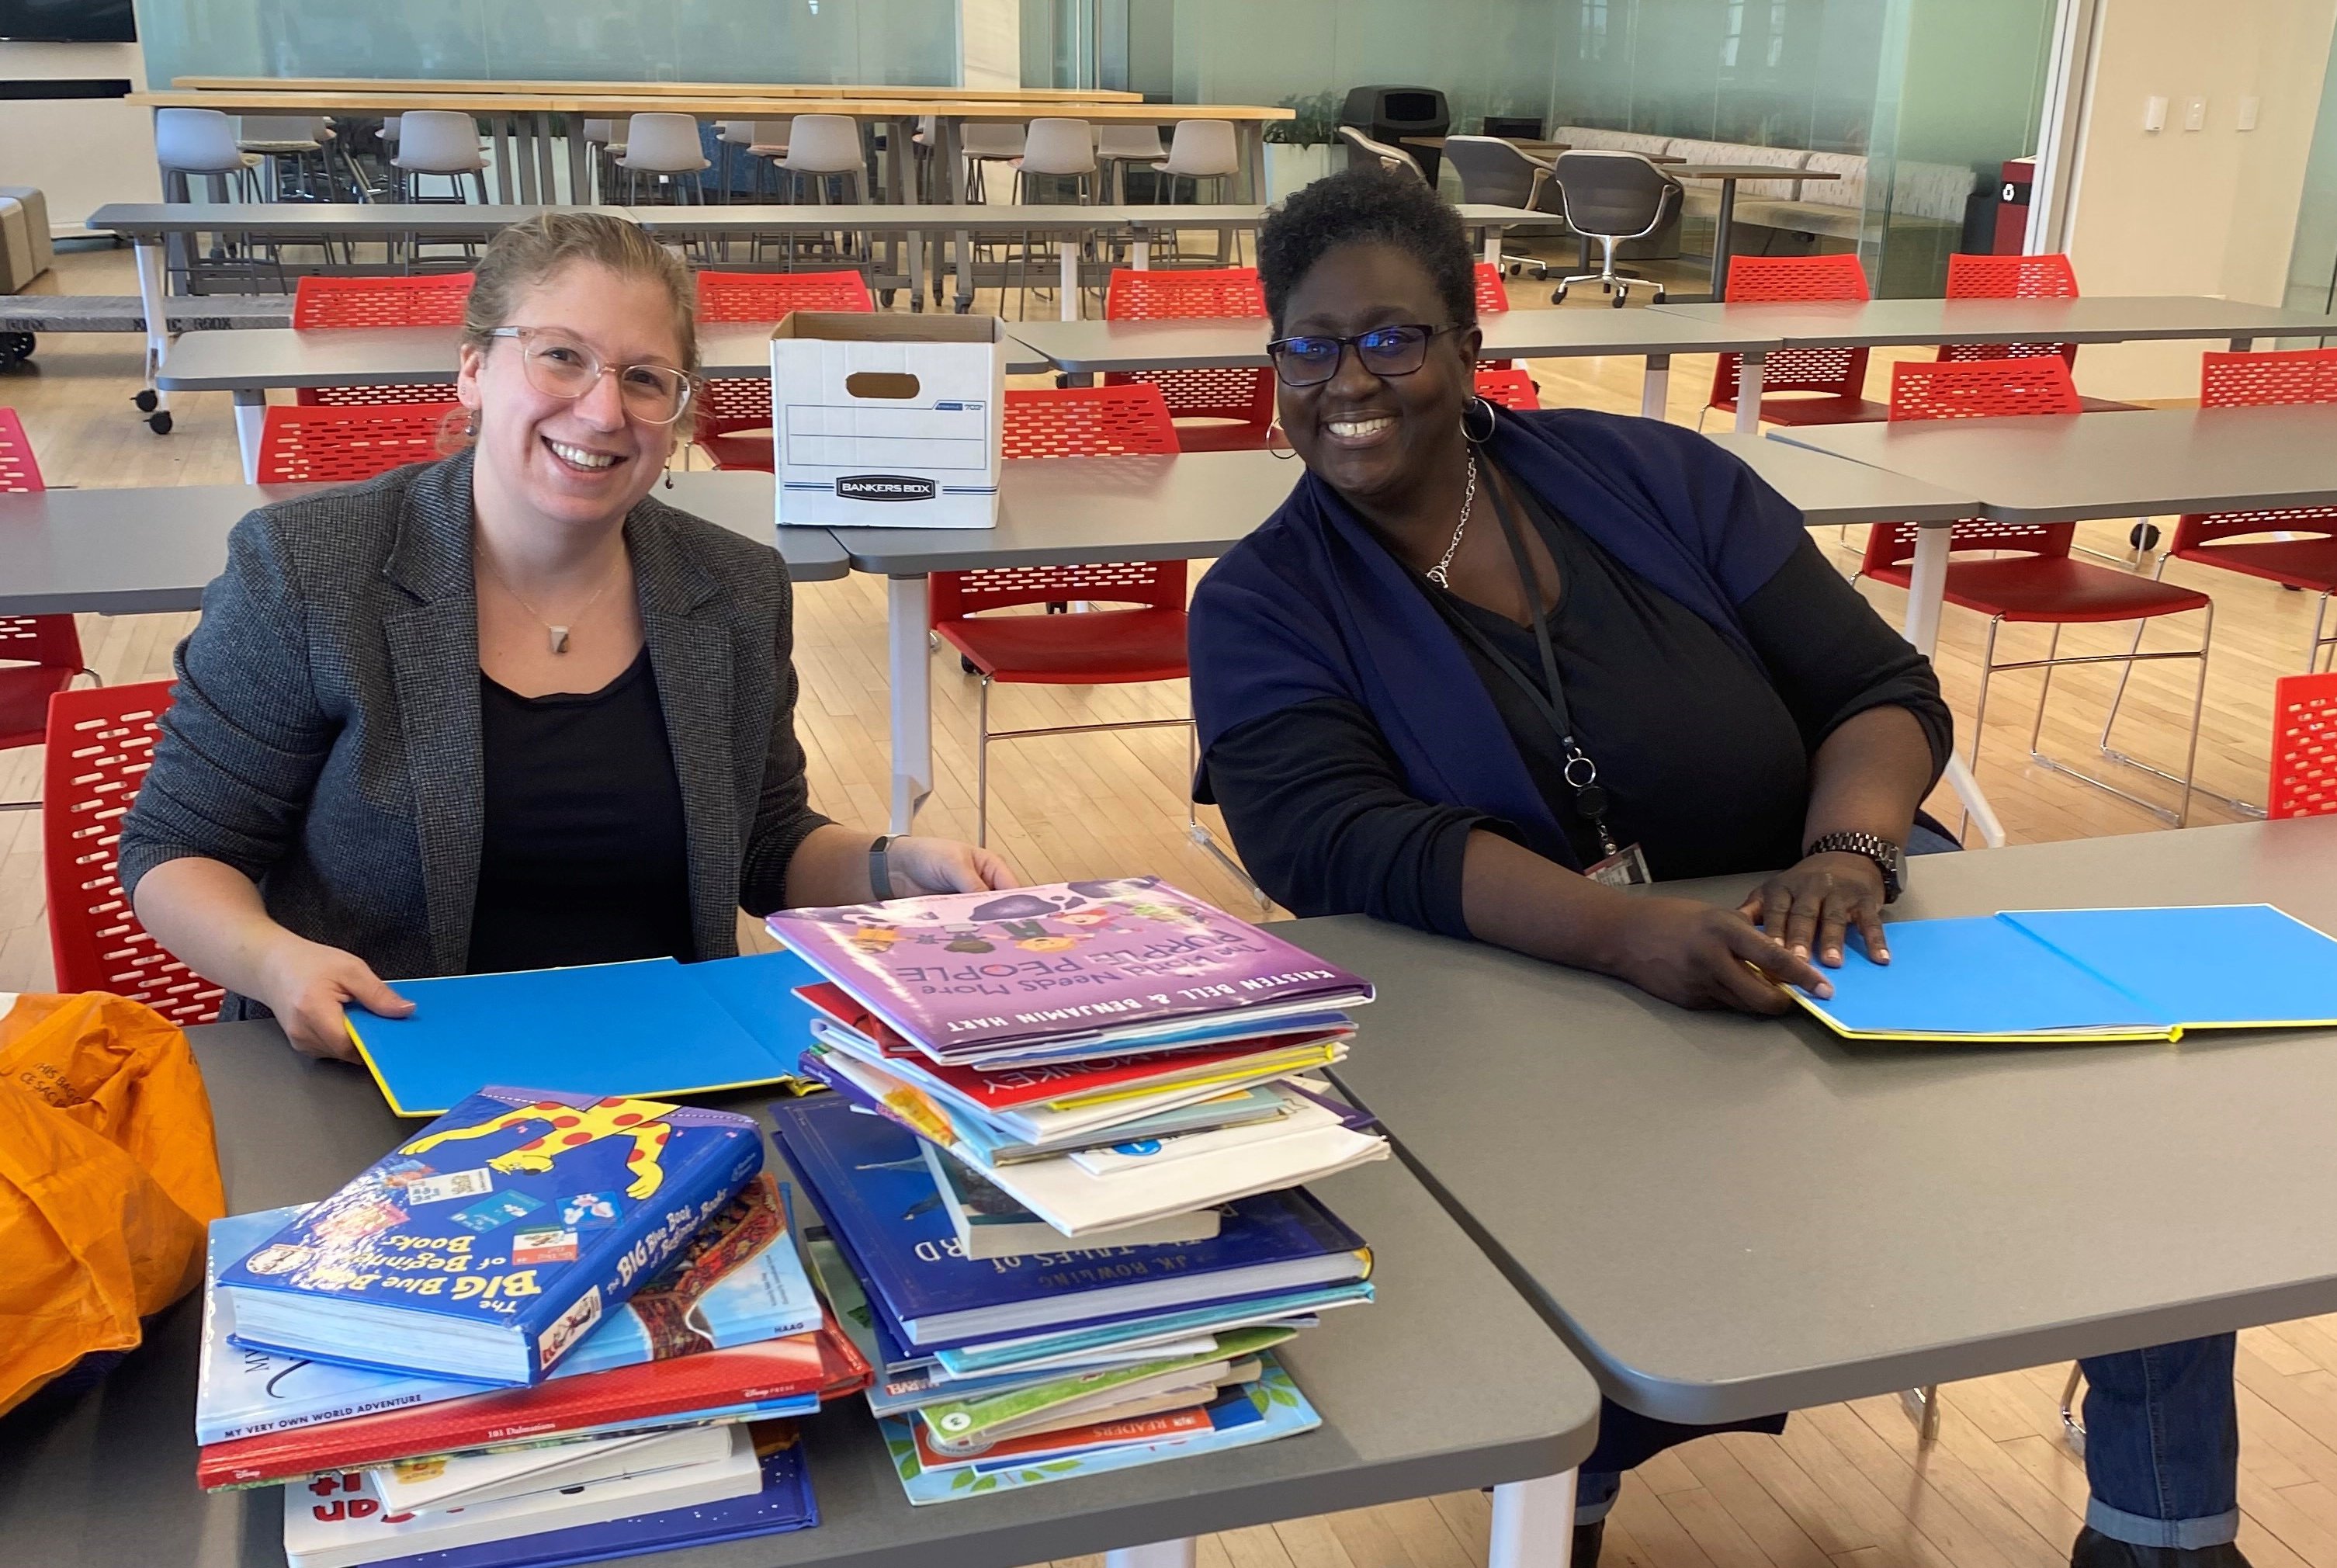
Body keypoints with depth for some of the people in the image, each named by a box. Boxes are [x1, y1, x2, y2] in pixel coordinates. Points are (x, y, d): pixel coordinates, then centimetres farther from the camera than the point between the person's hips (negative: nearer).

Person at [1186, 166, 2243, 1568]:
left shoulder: (1653, 478, 2)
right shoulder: (1260, 609, -3)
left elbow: (1884, 693, 2)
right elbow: (1345, 845, -20)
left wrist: (1847, 850, -22)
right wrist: (1622, 932, -37)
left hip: (1814, 960, 3)